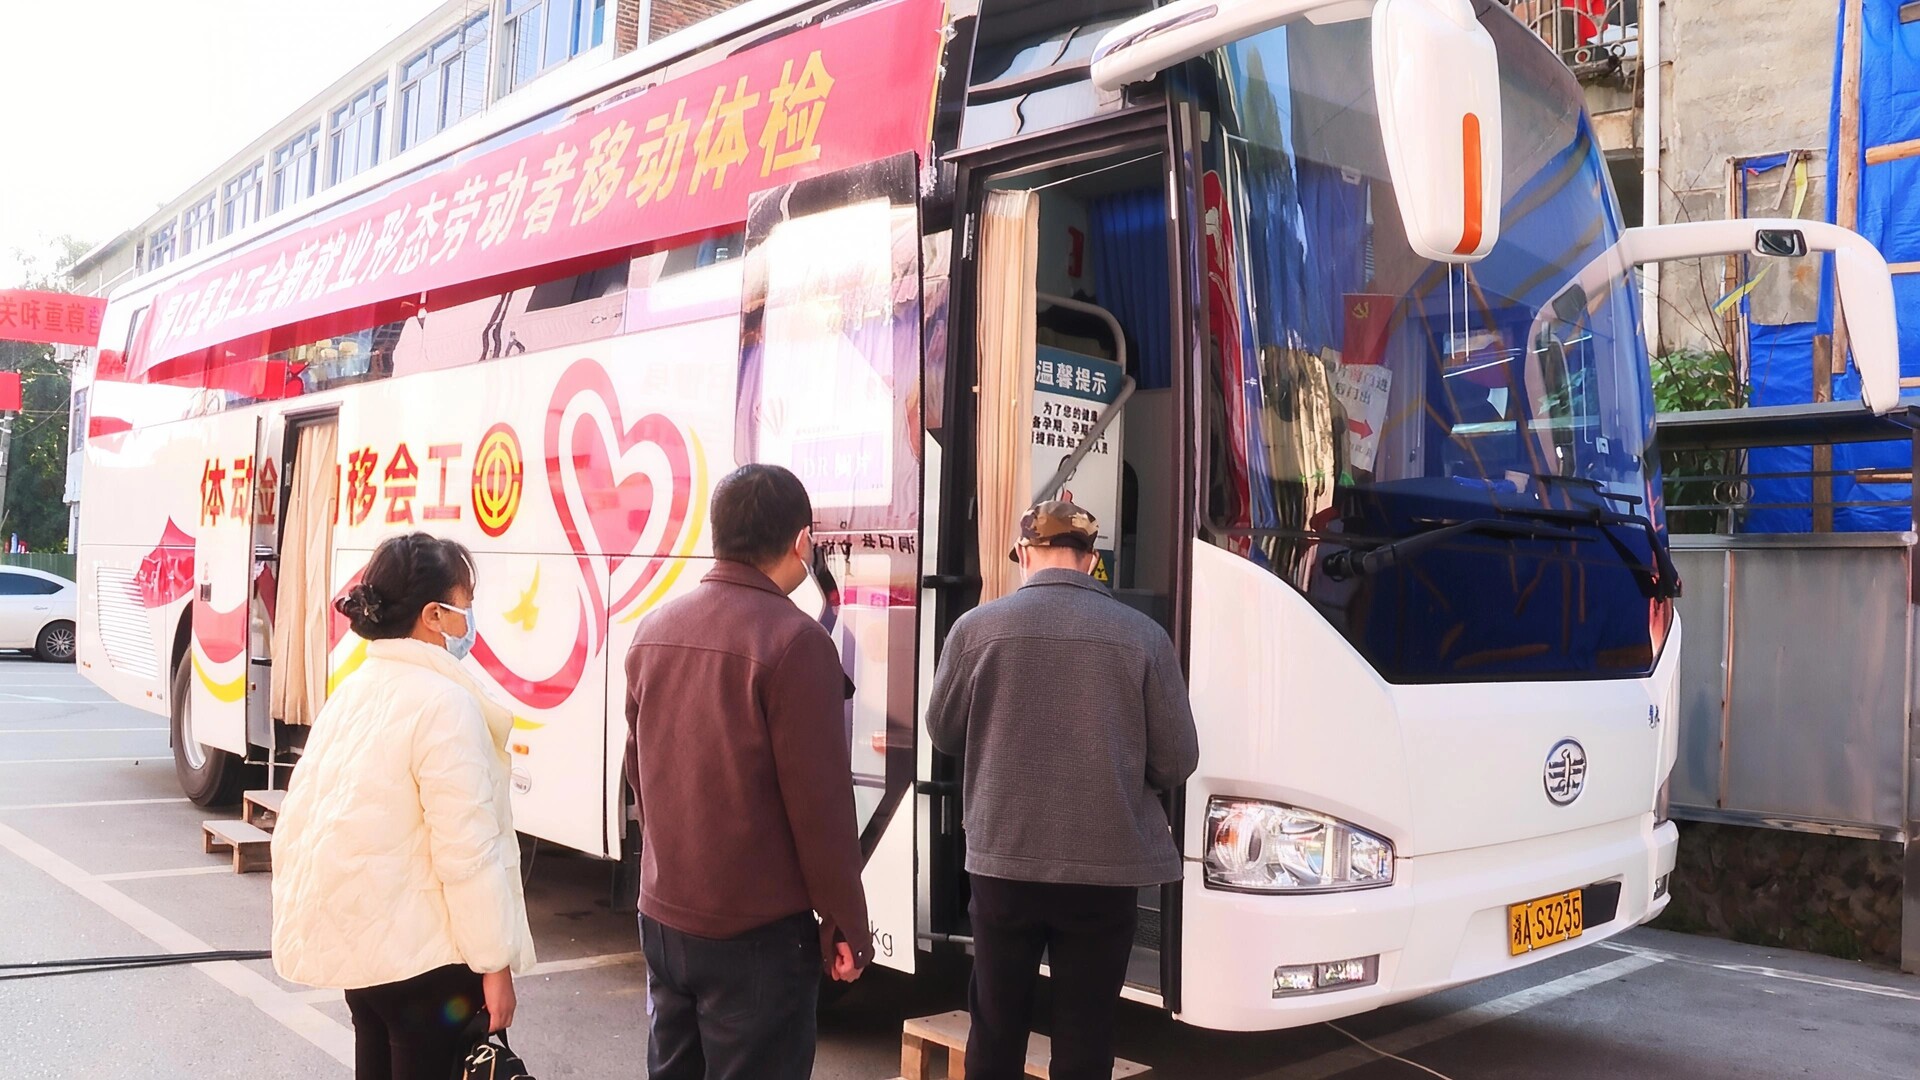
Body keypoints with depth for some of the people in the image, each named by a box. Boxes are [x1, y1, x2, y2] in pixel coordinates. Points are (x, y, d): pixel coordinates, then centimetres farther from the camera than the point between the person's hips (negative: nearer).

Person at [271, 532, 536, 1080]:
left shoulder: (354, 691, 6)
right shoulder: (444, 701, -19)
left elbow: (299, 819, 10)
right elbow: (467, 851, -22)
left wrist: (304, 923, 20)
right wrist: (495, 963, -15)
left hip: (356, 938, 8)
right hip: (421, 953, -8)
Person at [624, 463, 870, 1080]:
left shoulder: (654, 630, 4)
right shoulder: (793, 640, -18)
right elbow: (820, 803, -18)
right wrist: (846, 925, -7)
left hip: (662, 918, 7)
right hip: (757, 933, -7)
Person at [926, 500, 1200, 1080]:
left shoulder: (977, 627, -7)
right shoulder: (1143, 635, -7)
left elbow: (944, 732, 8)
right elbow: (1177, 761, -2)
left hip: (1004, 860, 1)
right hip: (1106, 865, 0)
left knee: (996, 1029, 17)